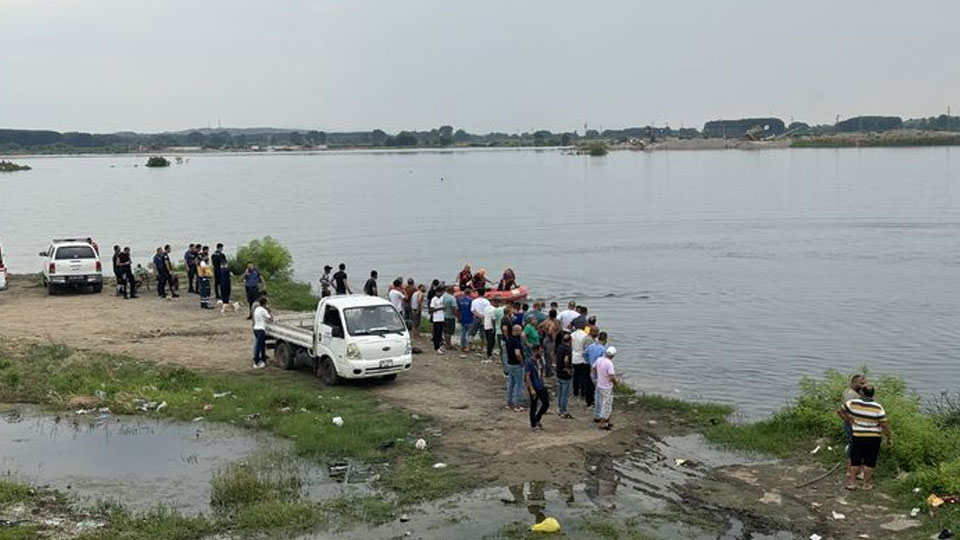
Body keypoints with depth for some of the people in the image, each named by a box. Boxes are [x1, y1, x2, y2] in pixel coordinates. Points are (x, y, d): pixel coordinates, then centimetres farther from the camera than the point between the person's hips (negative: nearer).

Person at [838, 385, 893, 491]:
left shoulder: (853, 403, -11)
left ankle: (852, 482, 17)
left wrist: (849, 420, 13)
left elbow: (840, 411, 1)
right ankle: (866, 483, 18)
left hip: (858, 437, 1)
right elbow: (884, 425, -13)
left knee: (855, 461, 14)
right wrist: (889, 437, 1)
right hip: (874, 438, -1)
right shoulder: (877, 408, -15)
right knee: (869, 462, 11)